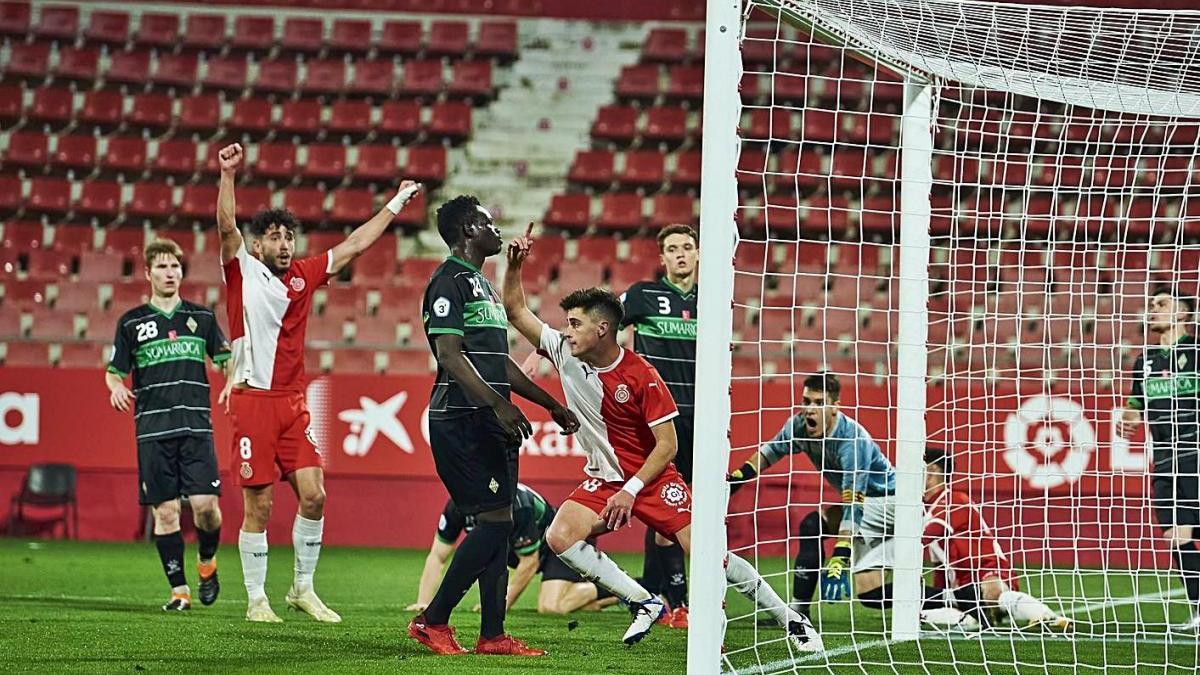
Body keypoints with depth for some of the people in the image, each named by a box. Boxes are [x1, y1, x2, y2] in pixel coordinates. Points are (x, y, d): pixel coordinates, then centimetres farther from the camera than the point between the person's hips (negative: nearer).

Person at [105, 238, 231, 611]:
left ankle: (207, 561, 18)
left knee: (205, 504, -11)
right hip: (152, 430, 0)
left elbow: (226, 360, 17)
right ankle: (179, 589, 5)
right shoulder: (131, 322, 9)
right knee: (165, 511, -3)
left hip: (196, 427, 0)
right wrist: (116, 386, -10)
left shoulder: (201, 317, 12)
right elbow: (114, 370, 13)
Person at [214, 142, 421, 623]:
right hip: (253, 401, -5)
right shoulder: (242, 271, -1)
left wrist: (395, 205, 23)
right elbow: (227, 227, -17)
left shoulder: (303, 276, 12)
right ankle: (257, 598, 7)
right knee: (259, 505, -3)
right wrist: (228, 174, -29)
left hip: (293, 402, 5)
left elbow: (355, 244, 20)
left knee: (313, 494, -3)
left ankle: (303, 588, 11)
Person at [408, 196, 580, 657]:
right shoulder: (449, 282, -10)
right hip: (462, 421, -10)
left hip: (492, 423, 10)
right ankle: (432, 621, -7)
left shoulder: (482, 285, 21)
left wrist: (552, 405, 26)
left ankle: (492, 634, 7)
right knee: (494, 520, -13)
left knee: (497, 523, 6)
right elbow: (449, 355, -19)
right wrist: (499, 404, -27)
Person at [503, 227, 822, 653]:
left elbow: (667, 445, -16)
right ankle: (645, 604, -13)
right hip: (602, 480, 5)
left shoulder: (641, 376, -19)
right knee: (560, 537, -21)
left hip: (654, 478, -5)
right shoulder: (565, 354, -4)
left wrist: (631, 491, -21)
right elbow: (516, 310, 3)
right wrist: (515, 265, -12)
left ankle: (790, 621, -1)